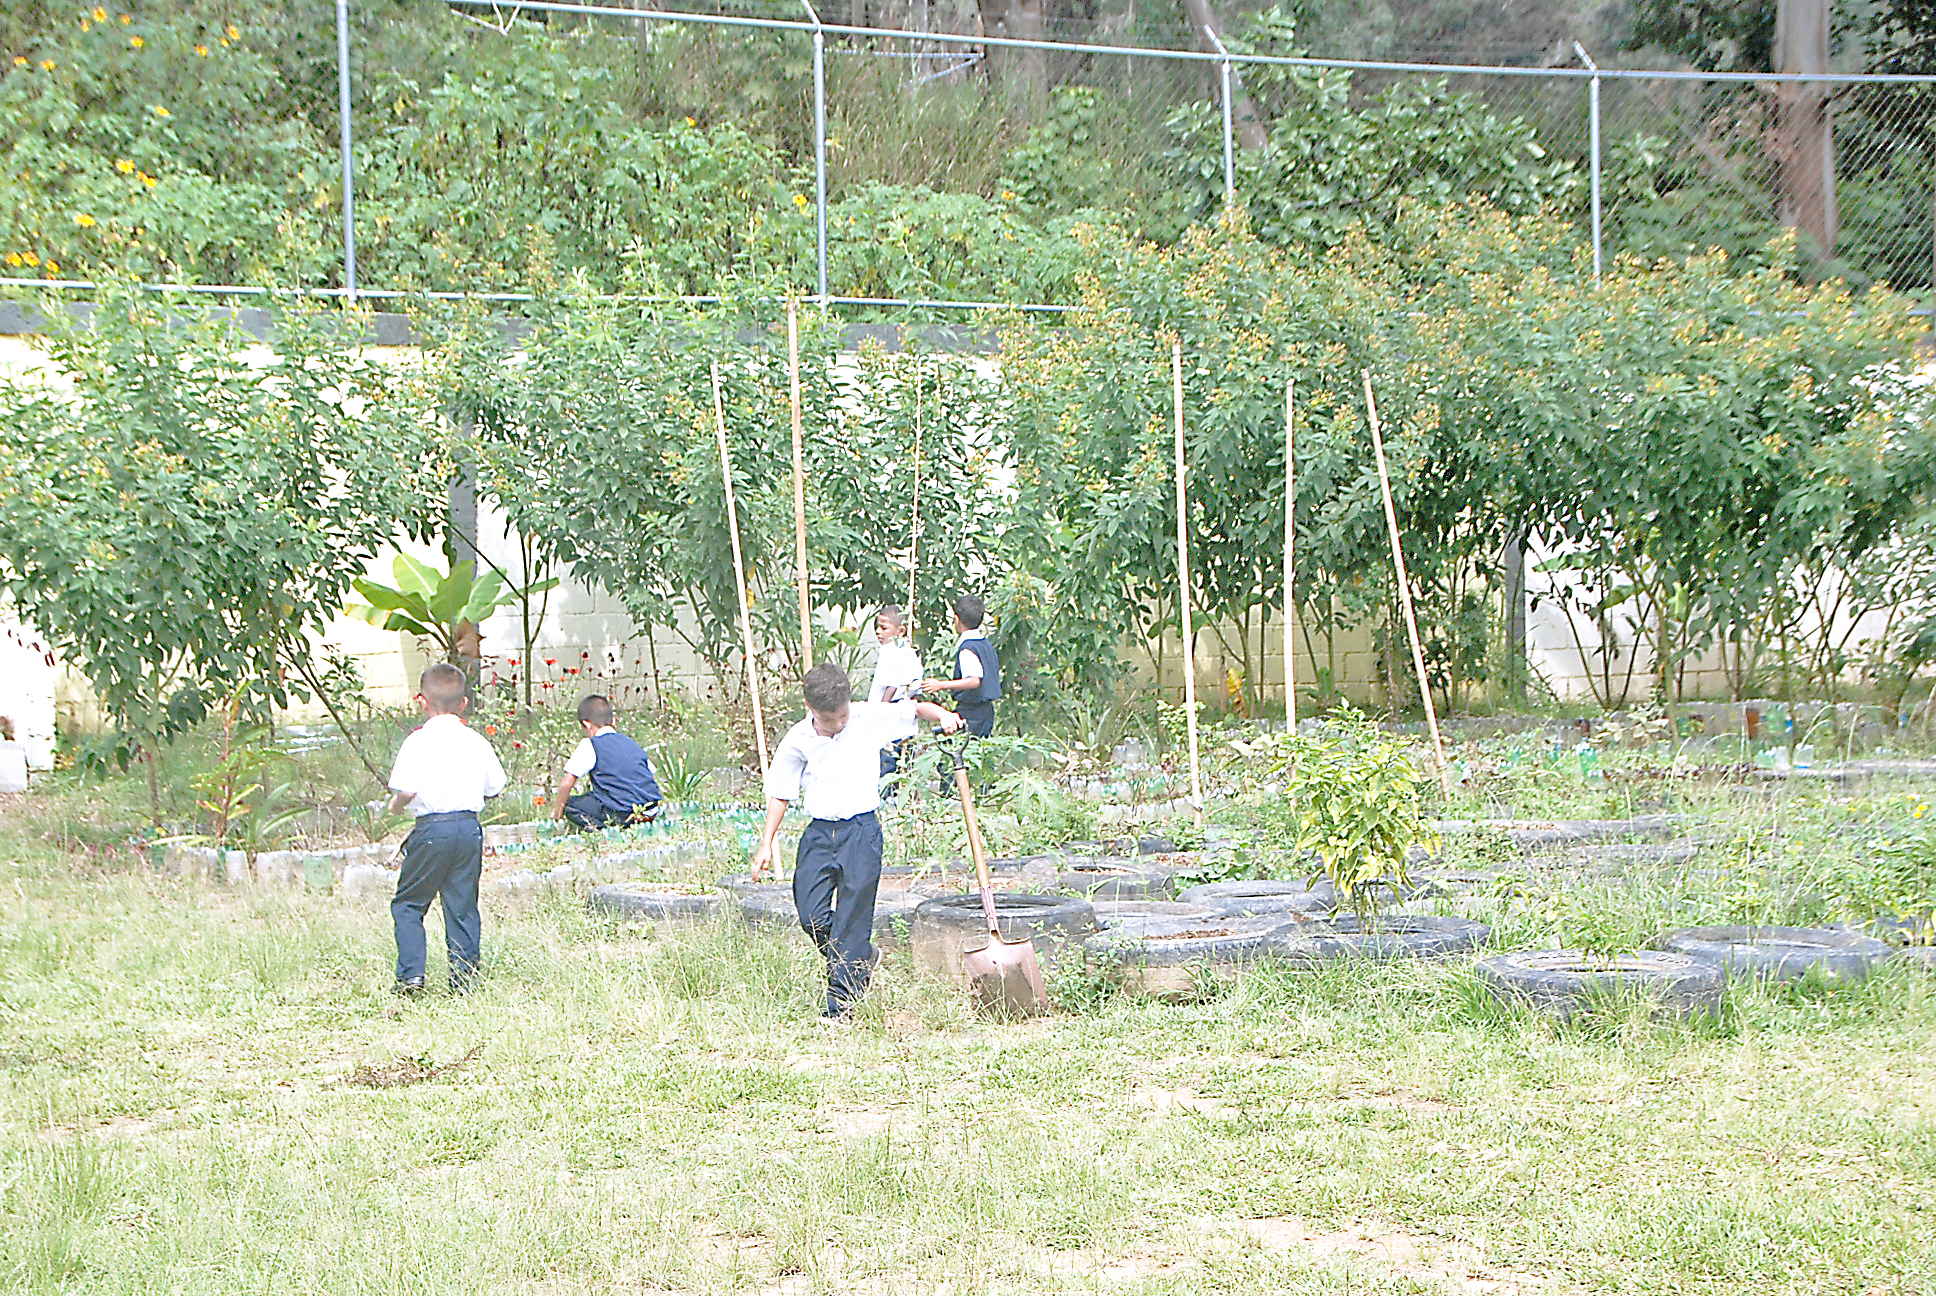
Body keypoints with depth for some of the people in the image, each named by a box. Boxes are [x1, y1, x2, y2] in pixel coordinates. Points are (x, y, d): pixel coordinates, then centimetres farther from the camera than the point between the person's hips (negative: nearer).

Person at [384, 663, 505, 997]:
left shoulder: (418, 742, -8)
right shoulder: (477, 742, 6)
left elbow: (406, 791, -15)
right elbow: (494, 787, 11)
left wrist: (395, 805, 7)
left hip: (432, 828, -4)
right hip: (469, 827, 4)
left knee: (407, 904, 7)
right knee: (462, 905, 11)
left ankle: (410, 976, -3)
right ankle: (465, 978, 9)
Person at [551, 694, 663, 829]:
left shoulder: (589, 746, 0)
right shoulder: (630, 742, 20)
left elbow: (567, 783, -3)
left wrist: (556, 813, 12)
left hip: (623, 814, -7)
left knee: (570, 804, 3)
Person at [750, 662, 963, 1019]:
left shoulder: (868, 719, -3)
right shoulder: (797, 741, 0)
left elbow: (915, 709, 6)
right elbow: (780, 794, 9)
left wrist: (942, 714, -16)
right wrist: (766, 843, 7)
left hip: (862, 829, -2)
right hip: (819, 832, 2)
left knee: (853, 916, -6)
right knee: (812, 917, -4)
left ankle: (841, 1002, -1)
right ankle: (861, 959, 23)